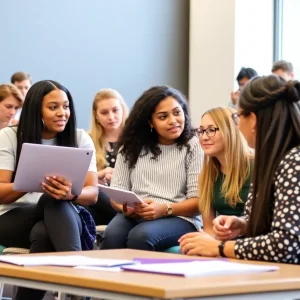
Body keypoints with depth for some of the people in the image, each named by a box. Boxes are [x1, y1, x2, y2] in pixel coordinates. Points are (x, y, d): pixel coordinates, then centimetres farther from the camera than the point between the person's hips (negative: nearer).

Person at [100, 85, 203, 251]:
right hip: (134, 216, 3)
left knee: (140, 236, -35)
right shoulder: (132, 146, 14)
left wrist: (165, 209, -20)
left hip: (179, 218, -2)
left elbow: (199, 202, -2)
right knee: (112, 236, -32)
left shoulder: (193, 146, 4)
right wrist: (126, 207, -15)